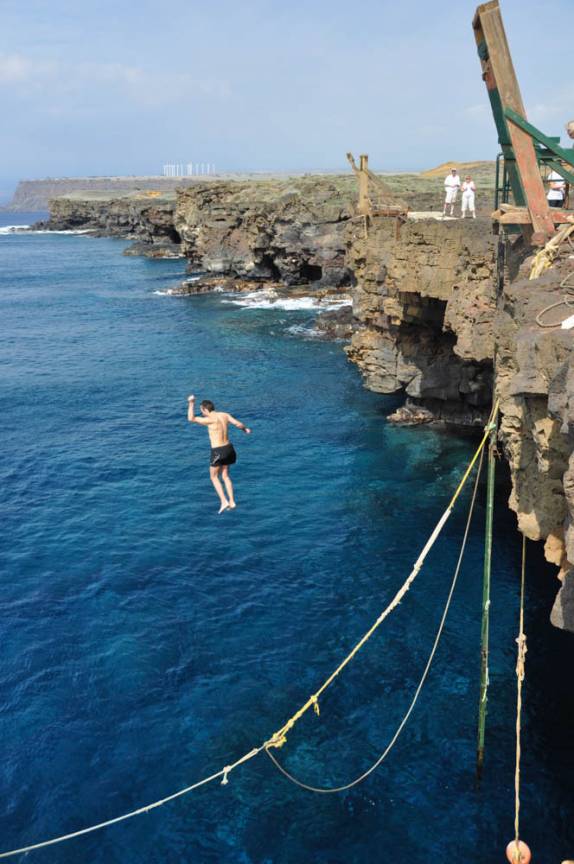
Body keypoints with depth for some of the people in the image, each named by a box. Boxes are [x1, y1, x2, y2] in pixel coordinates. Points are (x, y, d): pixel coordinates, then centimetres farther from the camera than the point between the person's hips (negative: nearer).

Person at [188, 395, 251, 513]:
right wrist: (245, 429, 17)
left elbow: (191, 419, -16)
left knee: (214, 477, 12)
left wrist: (191, 403, -8)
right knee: (225, 476, 20)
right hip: (229, 448, 7)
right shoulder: (225, 415, 1)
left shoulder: (211, 419, -17)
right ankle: (232, 502, 17)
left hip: (218, 451, -7)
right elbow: (238, 424, -5)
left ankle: (224, 501, 3)